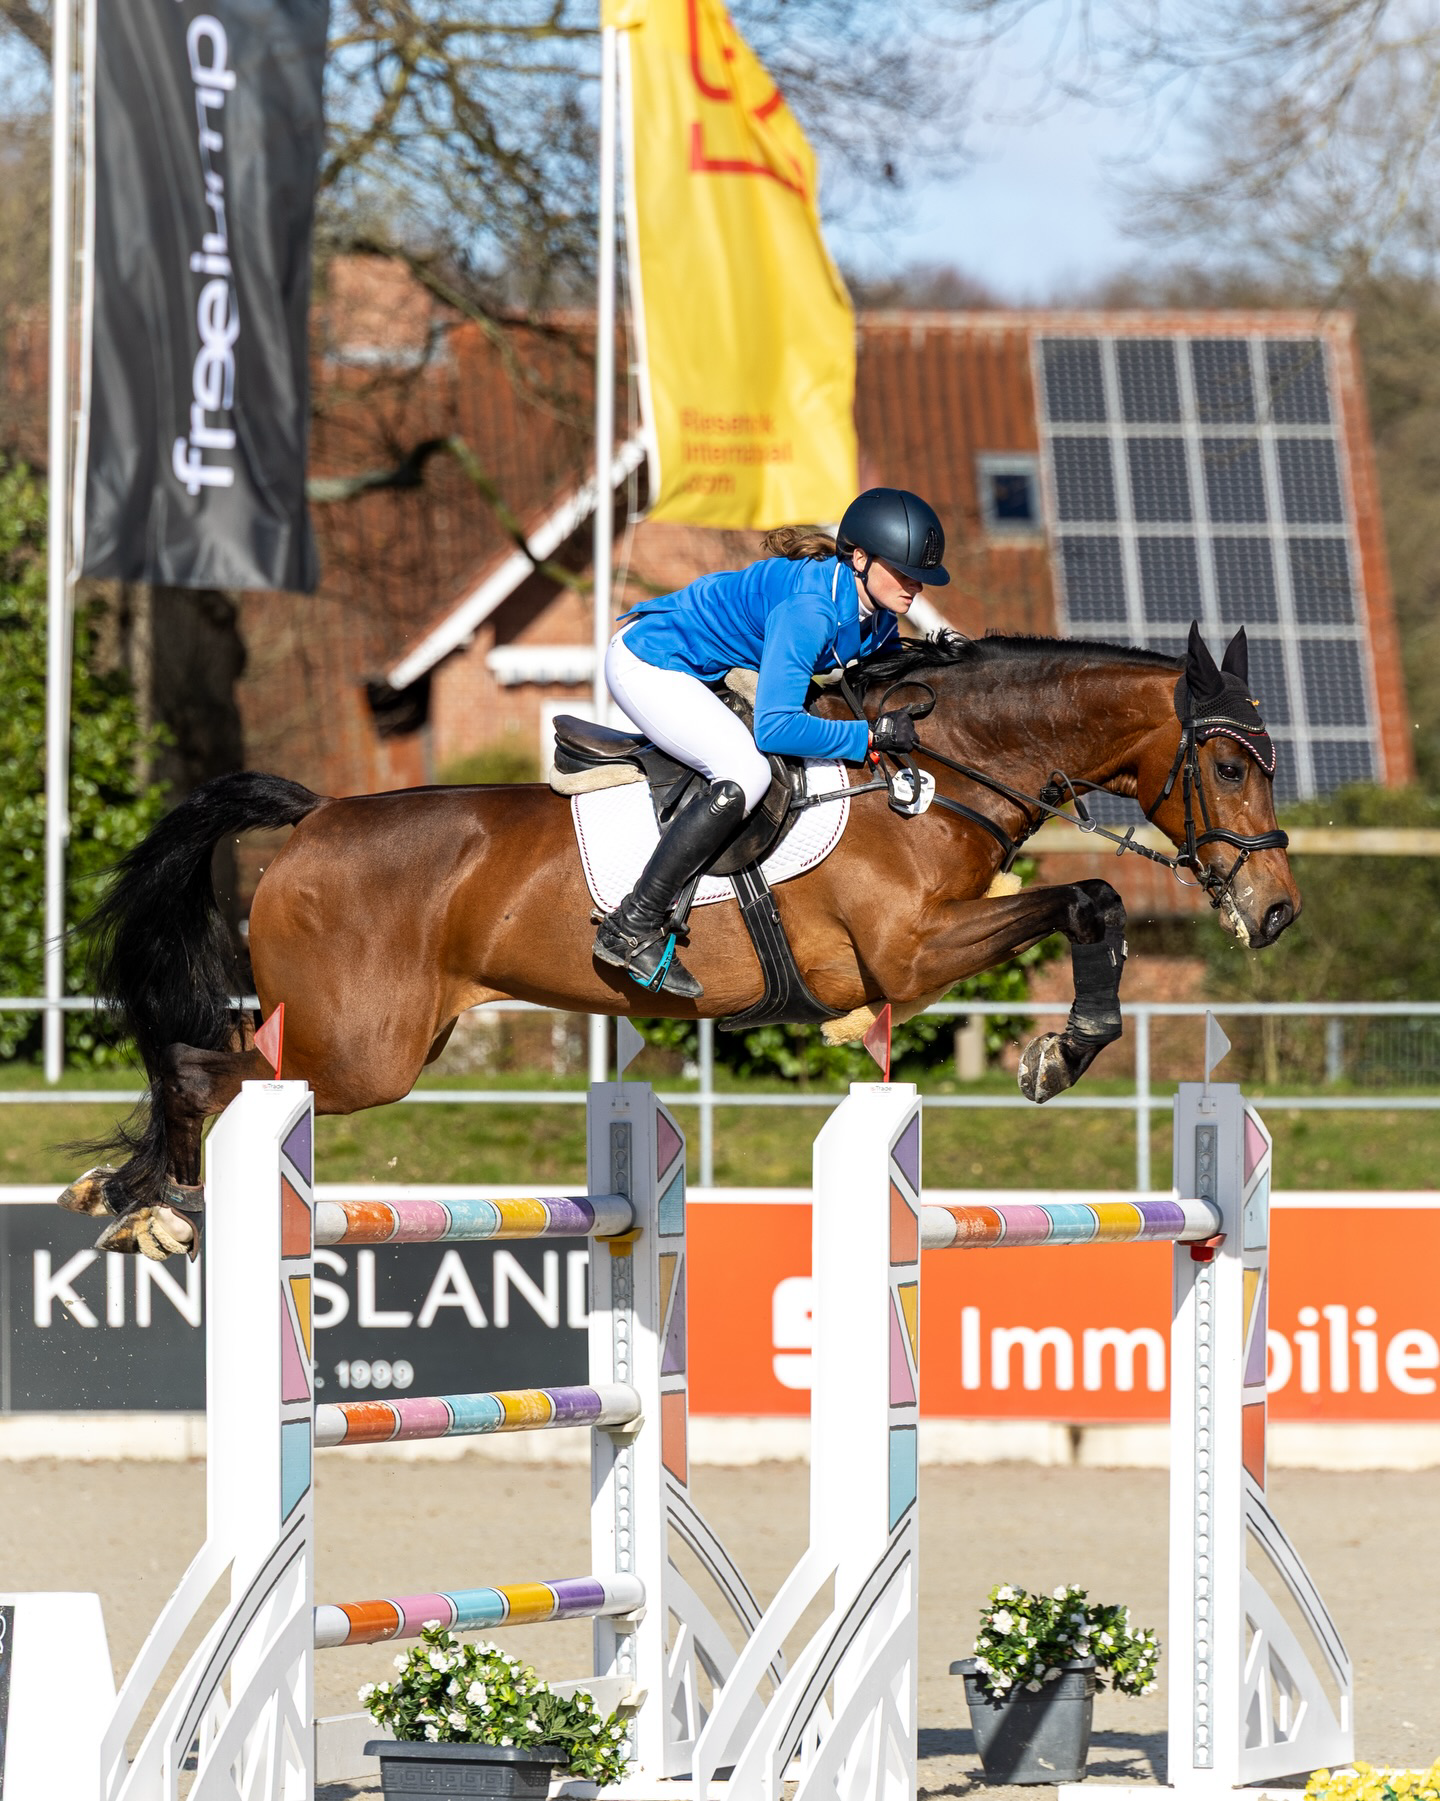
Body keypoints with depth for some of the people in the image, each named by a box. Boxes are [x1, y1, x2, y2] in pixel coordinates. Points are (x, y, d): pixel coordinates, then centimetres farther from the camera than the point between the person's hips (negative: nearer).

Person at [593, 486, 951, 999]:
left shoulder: (876, 614, -4)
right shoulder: (808, 606, -32)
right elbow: (776, 727, -37)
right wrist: (870, 735, -31)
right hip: (646, 663, -10)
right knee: (746, 775, -26)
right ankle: (632, 930, -21)